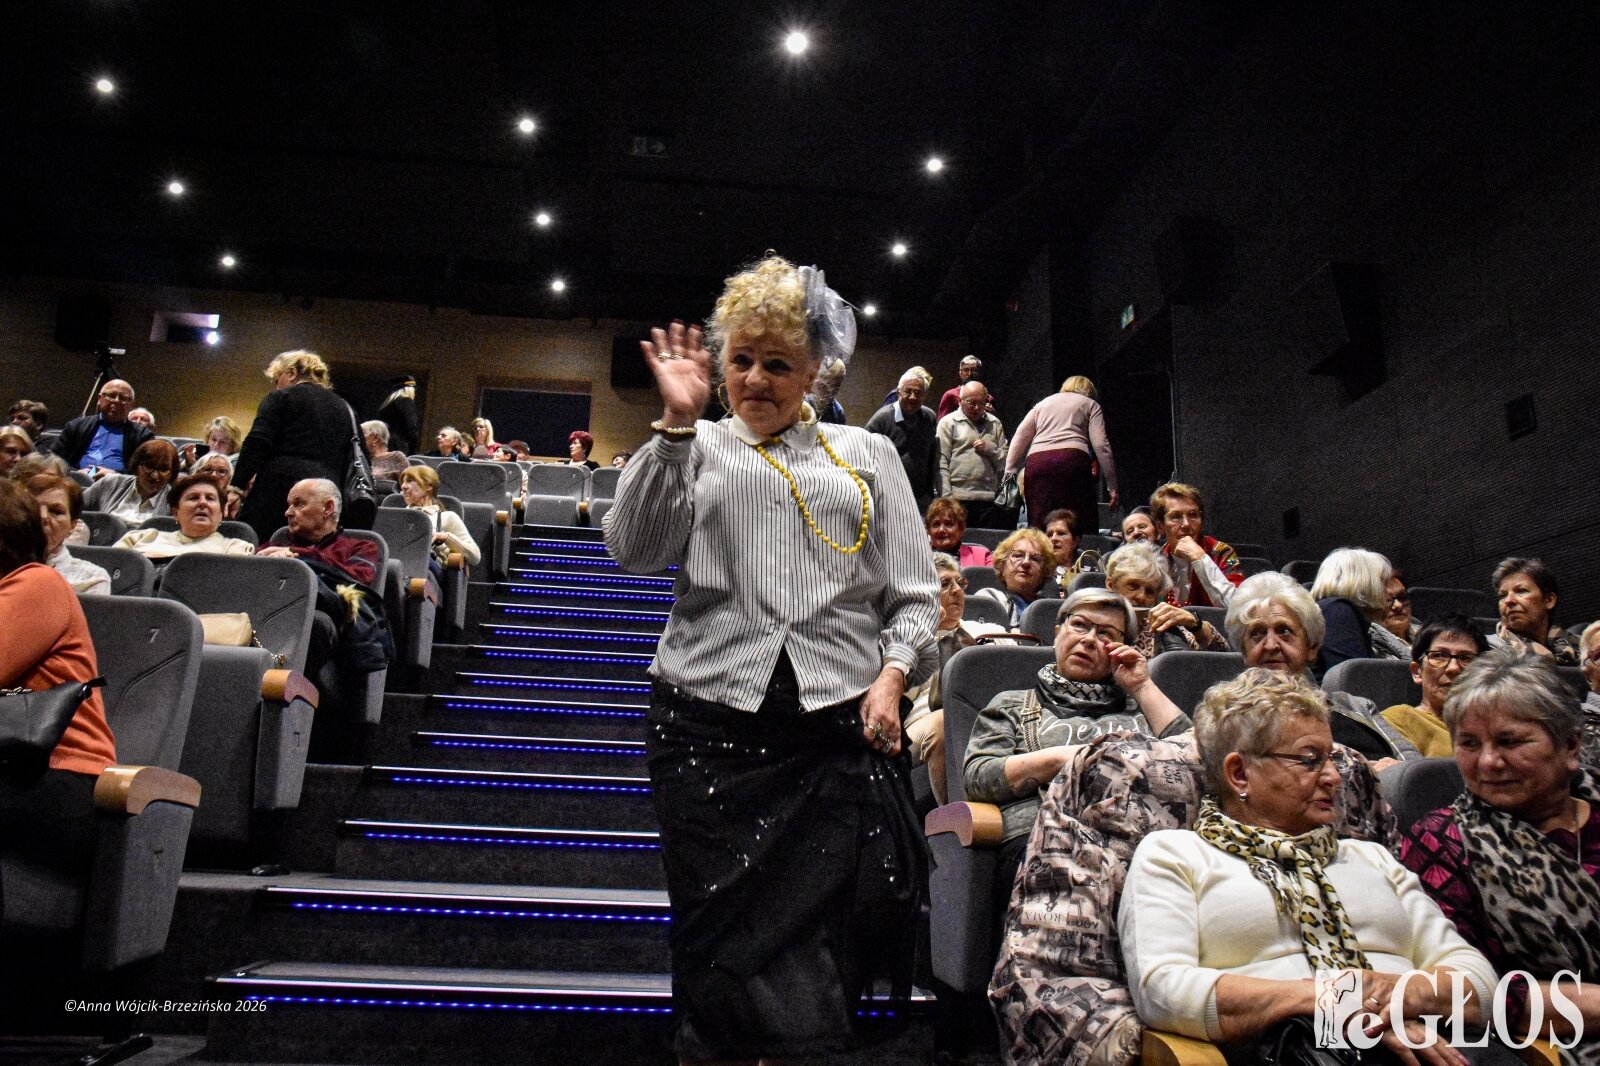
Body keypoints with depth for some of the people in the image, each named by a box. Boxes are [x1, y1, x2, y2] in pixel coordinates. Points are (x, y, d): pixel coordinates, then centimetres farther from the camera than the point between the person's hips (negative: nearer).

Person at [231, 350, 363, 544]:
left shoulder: (280, 398, 5)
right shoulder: (343, 409, 21)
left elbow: (257, 444, -6)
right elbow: (348, 463, 18)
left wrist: (238, 485, -4)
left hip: (279, 485, -5)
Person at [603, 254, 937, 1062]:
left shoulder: (865, 456, 17)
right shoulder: (697, 450, 15)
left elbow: (913, 591, 12)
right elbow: (634, 549, -2)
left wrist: (893, 672, -5)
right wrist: (677, 422, -6)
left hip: (842, 722, 1)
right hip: (712, 721, 0)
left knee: (823, 937, 1)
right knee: (721, 939, 3)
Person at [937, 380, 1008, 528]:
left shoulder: (995, 424, 18)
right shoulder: (948, 423, 5)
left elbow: (1005, 462, 15)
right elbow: (941, 464, -2)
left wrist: (989, 449, -4)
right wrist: (946, 498, -9)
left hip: (989, 499, 4)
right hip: (958, 499, -4)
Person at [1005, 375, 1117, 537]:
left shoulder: (1042, 403, 31)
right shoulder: (1090, 405, 21)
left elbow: (1019, 439, 20)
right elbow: (1101, 445, 8)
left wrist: (1009, 472, 19)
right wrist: (1112, 486, 7)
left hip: (1036, 462, 3)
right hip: (1072, 460, -3)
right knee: (1079, 527, -4)